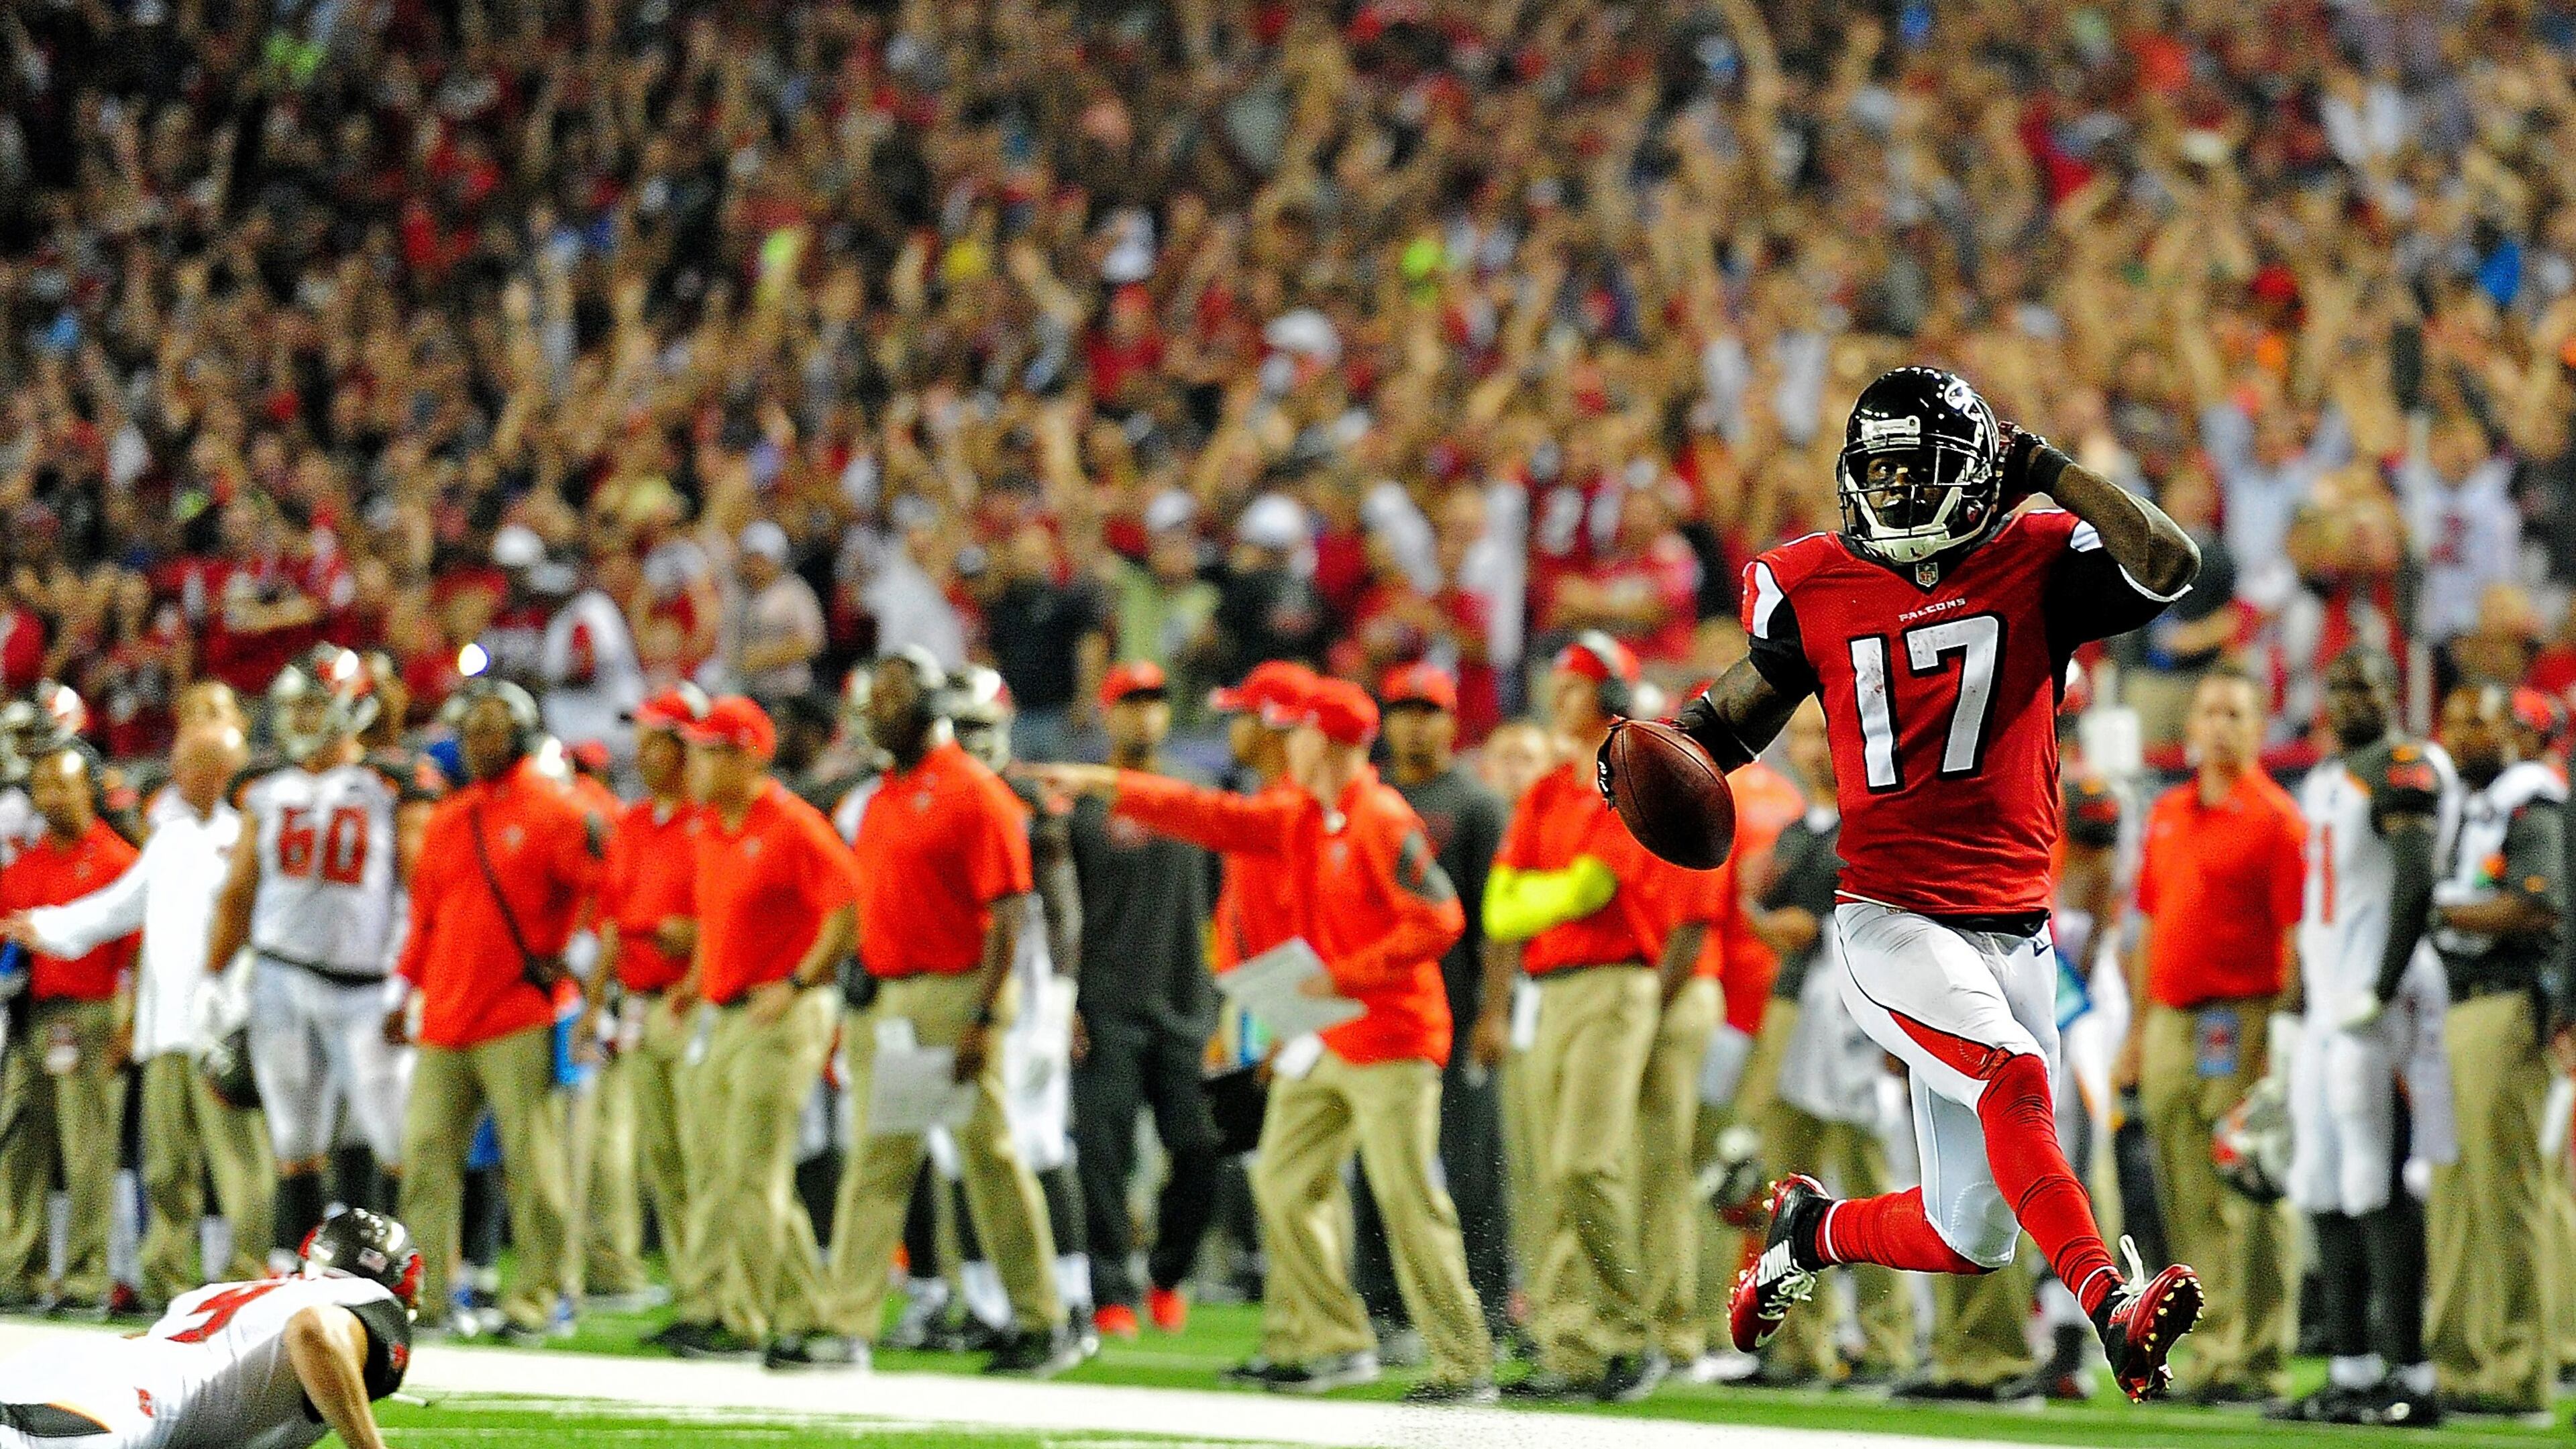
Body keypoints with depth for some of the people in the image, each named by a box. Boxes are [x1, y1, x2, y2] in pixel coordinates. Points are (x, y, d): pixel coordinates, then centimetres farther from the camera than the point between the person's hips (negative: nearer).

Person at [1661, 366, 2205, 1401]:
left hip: (2013, 928, 2)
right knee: (2011, 1073, -33)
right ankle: (2111, 1306, -42)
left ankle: (1811, 1229, 35)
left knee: (1969, 1239, 7)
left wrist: (2046, 469, -15)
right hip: (1889, 921, -2)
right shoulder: (1815, 588, 5)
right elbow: (1738, 708, 18)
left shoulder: (2038, 562, 1)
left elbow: (2170, 567, -16)